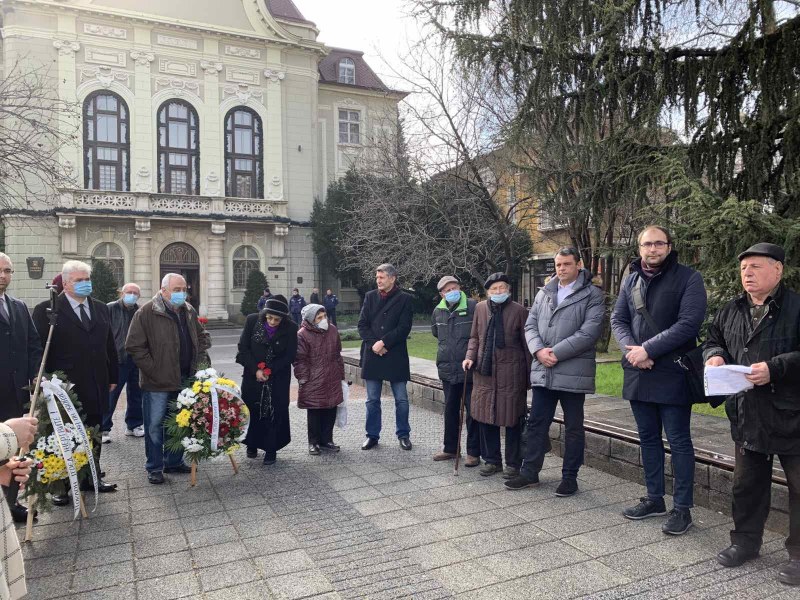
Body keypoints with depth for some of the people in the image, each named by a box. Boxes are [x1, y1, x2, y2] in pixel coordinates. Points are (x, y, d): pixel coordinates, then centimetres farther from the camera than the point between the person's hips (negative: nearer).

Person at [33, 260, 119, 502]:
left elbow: (109, 345, 14)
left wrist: (112, 377, 13)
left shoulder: (100, 309, 11)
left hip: (96, 388, 5)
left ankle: (91, 478, 28)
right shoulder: (47, 310, -6)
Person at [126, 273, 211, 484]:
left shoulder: (189, 312, 8)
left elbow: (202, 336, 21)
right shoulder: (147, 312, -11)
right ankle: (154, 467, 18)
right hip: (158, 381, -6)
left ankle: (174, 462, 30)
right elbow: (134, 346, -12)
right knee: (155, 425, 4)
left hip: (185, 380, 6)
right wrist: (153, 371, -15)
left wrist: (200, 359, 6)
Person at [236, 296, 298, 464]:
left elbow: (289, 356, -7)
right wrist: (256, 370, -14)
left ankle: (271, 450, 14)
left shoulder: (290, 328, -12)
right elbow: (243, 349, -5)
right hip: (253, 376, 1)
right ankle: (252, 445, 29)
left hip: (278, 379, -1)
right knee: (252, 410, 9)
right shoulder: (252, 321, -10)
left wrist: (269, 371, -14)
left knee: (275, 413, 1)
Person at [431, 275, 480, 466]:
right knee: (450, 410, 15)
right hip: (447, 369, 5)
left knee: (473, 410, 2)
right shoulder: (438, 311, 6)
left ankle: (473, 452, 13)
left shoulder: (473, 306, -10)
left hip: (469, 368, -5)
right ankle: (450, 448, 28)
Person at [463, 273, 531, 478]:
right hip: (484, 371, 4)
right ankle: (491, 460, 25)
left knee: (512, 418, 4)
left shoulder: (519, 311, -5)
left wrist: (529, 373, -2)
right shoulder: (480, 308, 5)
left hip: (511, 372, -4)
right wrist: (470, 356, -1)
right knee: (486, 416, 10)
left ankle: (513, 463, 19)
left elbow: (526, 344, -2)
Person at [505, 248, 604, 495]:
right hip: (542, 371, 5)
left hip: (573, 372, -4)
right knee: (536, 423, 11)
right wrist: (539, 350, -10)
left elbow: (588, 332, -14)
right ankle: (530, 471, 23)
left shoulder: (592, 296, -3)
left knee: (573, 427, 8)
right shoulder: (544, 293, 13)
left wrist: (556, 353, -17)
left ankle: (569, 477, 21)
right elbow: (530, 325, 9)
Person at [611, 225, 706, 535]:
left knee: (679, 441, 3)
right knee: (648, 438, 15)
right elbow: (618, 320, 8)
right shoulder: (631, 280, 11)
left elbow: (689, 323, -16)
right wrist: (631, 349, -11)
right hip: (638, 374, 6)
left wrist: (648, 349, -18)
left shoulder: (688, 278, -6)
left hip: (672, 374, -5)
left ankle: (682, 508, 15)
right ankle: (654, 499, 29)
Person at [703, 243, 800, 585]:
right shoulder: (731, 311, 10)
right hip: (746, 416, 6)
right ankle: (745, 540, 32)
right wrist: (714, 355, 0)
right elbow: (713, 340, 21)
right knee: (746, 483, 17)